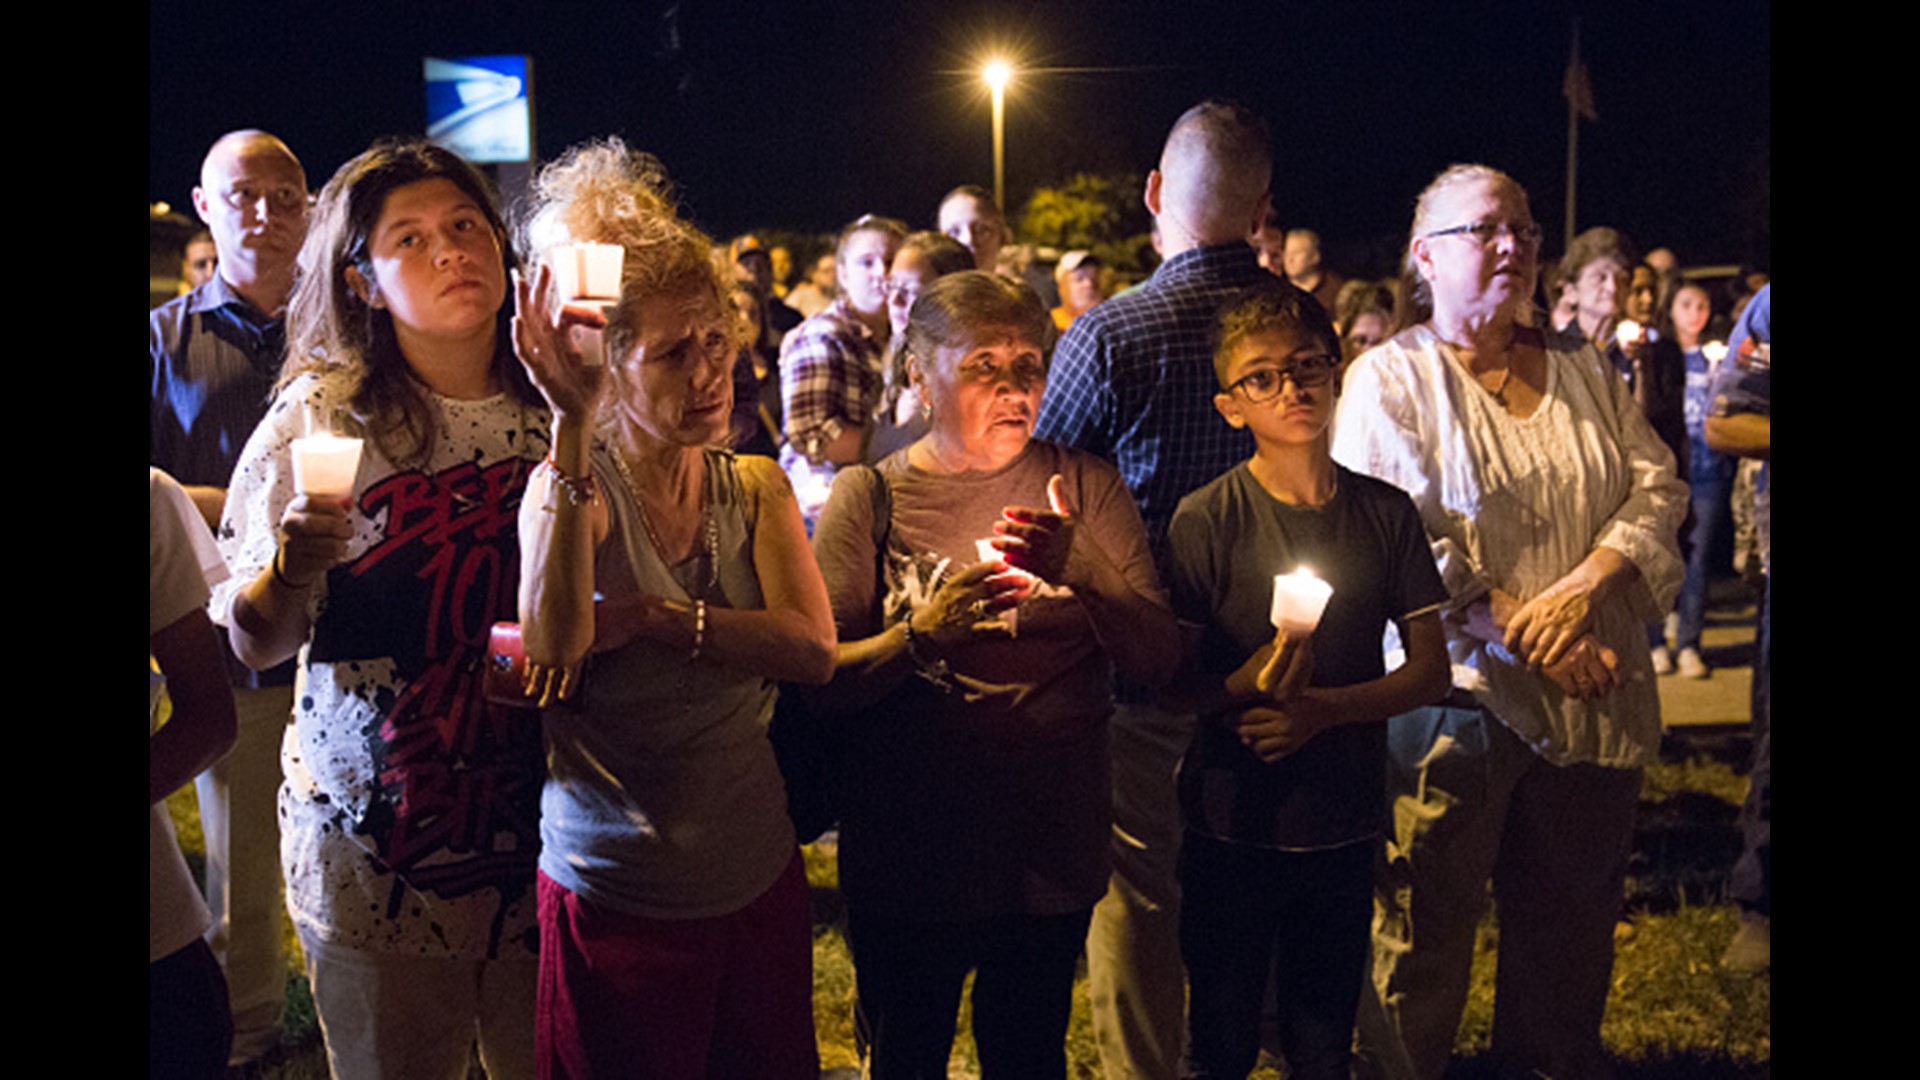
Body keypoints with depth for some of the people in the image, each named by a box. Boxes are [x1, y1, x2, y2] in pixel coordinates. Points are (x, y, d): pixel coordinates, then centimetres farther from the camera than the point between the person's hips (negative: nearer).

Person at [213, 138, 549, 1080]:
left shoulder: (556, 410, 0)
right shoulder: (320, 417, -8)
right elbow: (253, 643, -7)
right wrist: (295, 563, -26)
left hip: (545, 826, 3)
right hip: (376, 852, -2)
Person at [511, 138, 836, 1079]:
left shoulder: (754, 488, 4)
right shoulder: (573, 483, -10)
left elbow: (812, 649, -11)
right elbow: (553, 642, -30)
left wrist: (652, 617, -22)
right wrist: (572, 425, -32)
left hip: (758, 874, 4)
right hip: (616, 894, -4)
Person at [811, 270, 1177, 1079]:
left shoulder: (1086, 487, 1)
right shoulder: (869, 498, -4)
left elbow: (1159, 659, -5)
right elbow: (822, 680, -9)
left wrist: (1082, 571, -23)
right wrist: (921, 634, -28)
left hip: (1051, 852, 2)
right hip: (907, 854, -1)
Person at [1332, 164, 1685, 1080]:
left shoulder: (1586, 378, 13)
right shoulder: (1390, 379, -4)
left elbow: (1657, 489, 4)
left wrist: (1584, 587, -14)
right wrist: (1517, 631, -19)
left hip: (1593, 701, 5)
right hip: (1456, 694, -5)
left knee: (1572, 918, 15)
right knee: (1427, 923, 5)